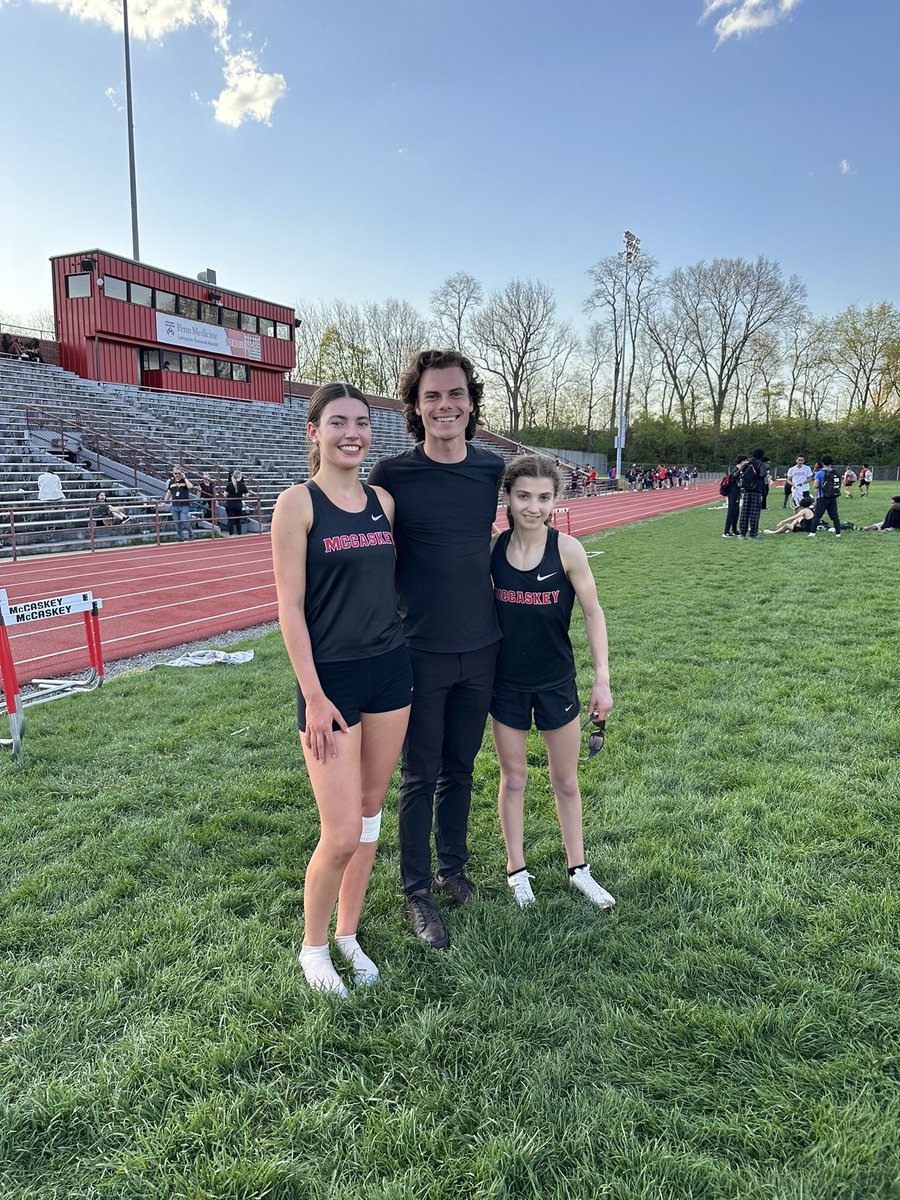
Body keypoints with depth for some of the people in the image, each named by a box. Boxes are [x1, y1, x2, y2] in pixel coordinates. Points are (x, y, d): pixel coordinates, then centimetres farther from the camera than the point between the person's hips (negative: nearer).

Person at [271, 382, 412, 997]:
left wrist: (399, 654, 14)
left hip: (390, 670, 6)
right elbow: (290, 607, -11)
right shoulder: (298, 503, -9)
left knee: (371, 810, 14)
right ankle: (314, 946, 24)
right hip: (332, 677, -6)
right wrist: (314, 696, -14)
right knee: (342, 835, -4)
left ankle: (349, 934, 33)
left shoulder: (383, 501, 7)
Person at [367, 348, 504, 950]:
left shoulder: (493, 469, 1)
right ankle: (417, 891, 25)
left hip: (482, 648, 4)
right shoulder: (392, 474, -11)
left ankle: (453, 866, 38)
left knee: (460, 767, 18)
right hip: (422, 651, -4)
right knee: (421, 776, 8)